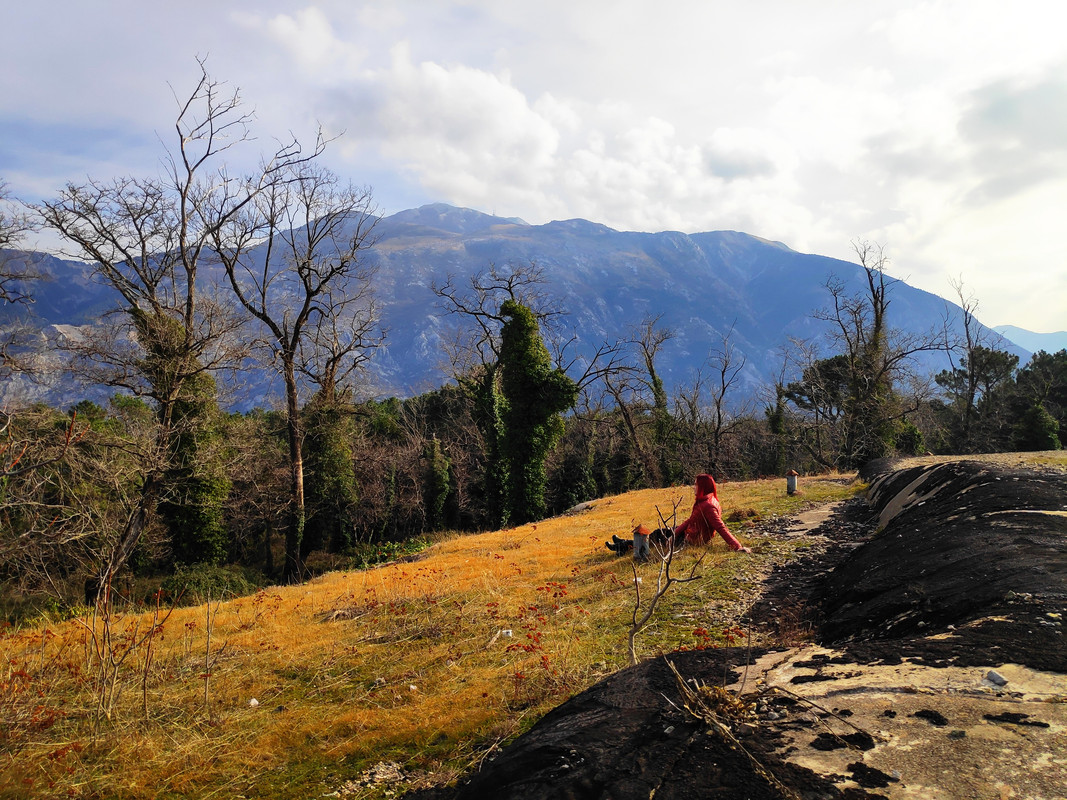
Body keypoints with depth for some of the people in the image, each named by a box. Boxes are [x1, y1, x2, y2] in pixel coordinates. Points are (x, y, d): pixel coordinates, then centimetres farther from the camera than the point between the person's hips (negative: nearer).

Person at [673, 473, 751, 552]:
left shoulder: (707, 505, -27)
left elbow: (721, 528, -30)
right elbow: (691, 520, 7)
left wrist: (738, 546, -36)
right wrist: (675, 532, 2)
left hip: (694, 539, -9)